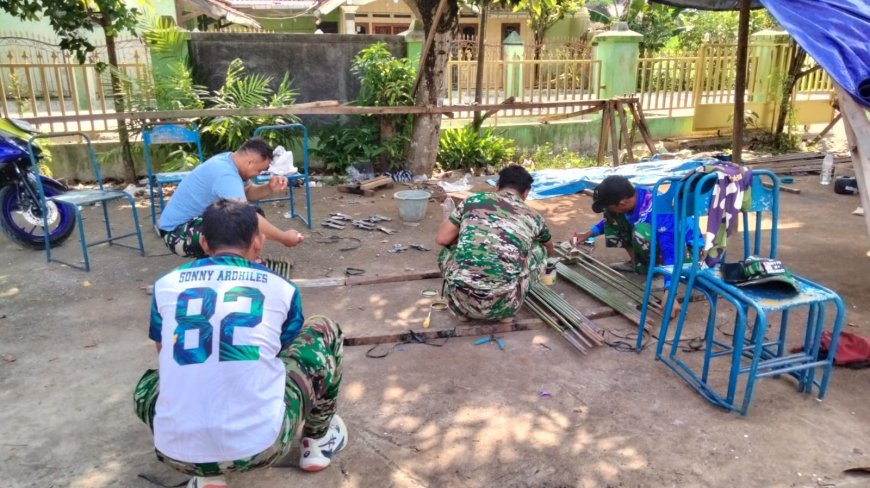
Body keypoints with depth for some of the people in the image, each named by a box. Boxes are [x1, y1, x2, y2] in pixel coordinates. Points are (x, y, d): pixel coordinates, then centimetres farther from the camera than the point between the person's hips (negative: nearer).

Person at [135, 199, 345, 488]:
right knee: (324, 331, 19)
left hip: (178, 454, 2)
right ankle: (318, 440, 33)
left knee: (148, 386, 37)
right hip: (261, 445, -2)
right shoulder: (281, 288, 6)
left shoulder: (166, 285, 10)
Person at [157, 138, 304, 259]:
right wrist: (283, 238, -31)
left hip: (196, 220, 10)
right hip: (177, 233, -10)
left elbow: (247, 192, 12)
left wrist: (269, 188, -9)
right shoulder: (225, 175, -30)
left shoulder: (229, 160, 0)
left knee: (256, 215, 4)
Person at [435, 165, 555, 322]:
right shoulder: (533, 217, 15)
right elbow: (550, 251, 37)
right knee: (539, 248, 24)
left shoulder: (473, 200, 12)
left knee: (447, 249, 32)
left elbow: (441, 239, 13)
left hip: (460, 302, 1)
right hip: (501, 306, -1)